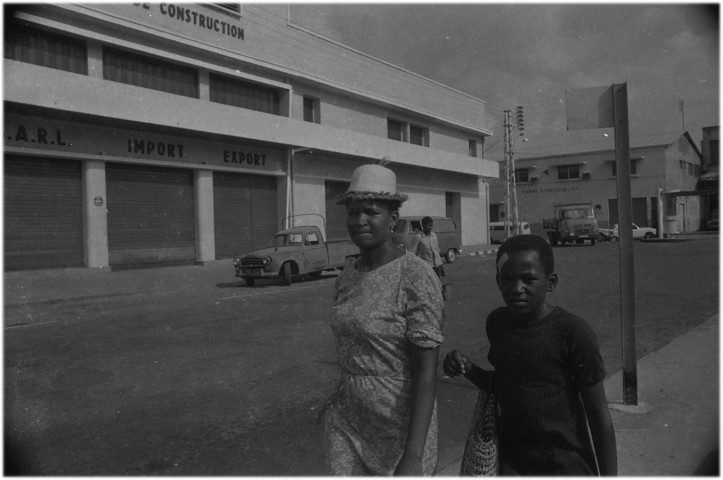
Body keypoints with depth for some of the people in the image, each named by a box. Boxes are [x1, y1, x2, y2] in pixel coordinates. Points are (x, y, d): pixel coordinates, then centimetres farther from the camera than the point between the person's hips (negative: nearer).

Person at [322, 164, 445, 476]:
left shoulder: (417, 278, -18)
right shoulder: (347, 277, 2)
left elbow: (426, 372, -20)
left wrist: (413, 457, -22)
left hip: (401, 425, -5)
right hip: (346, 422, 5)